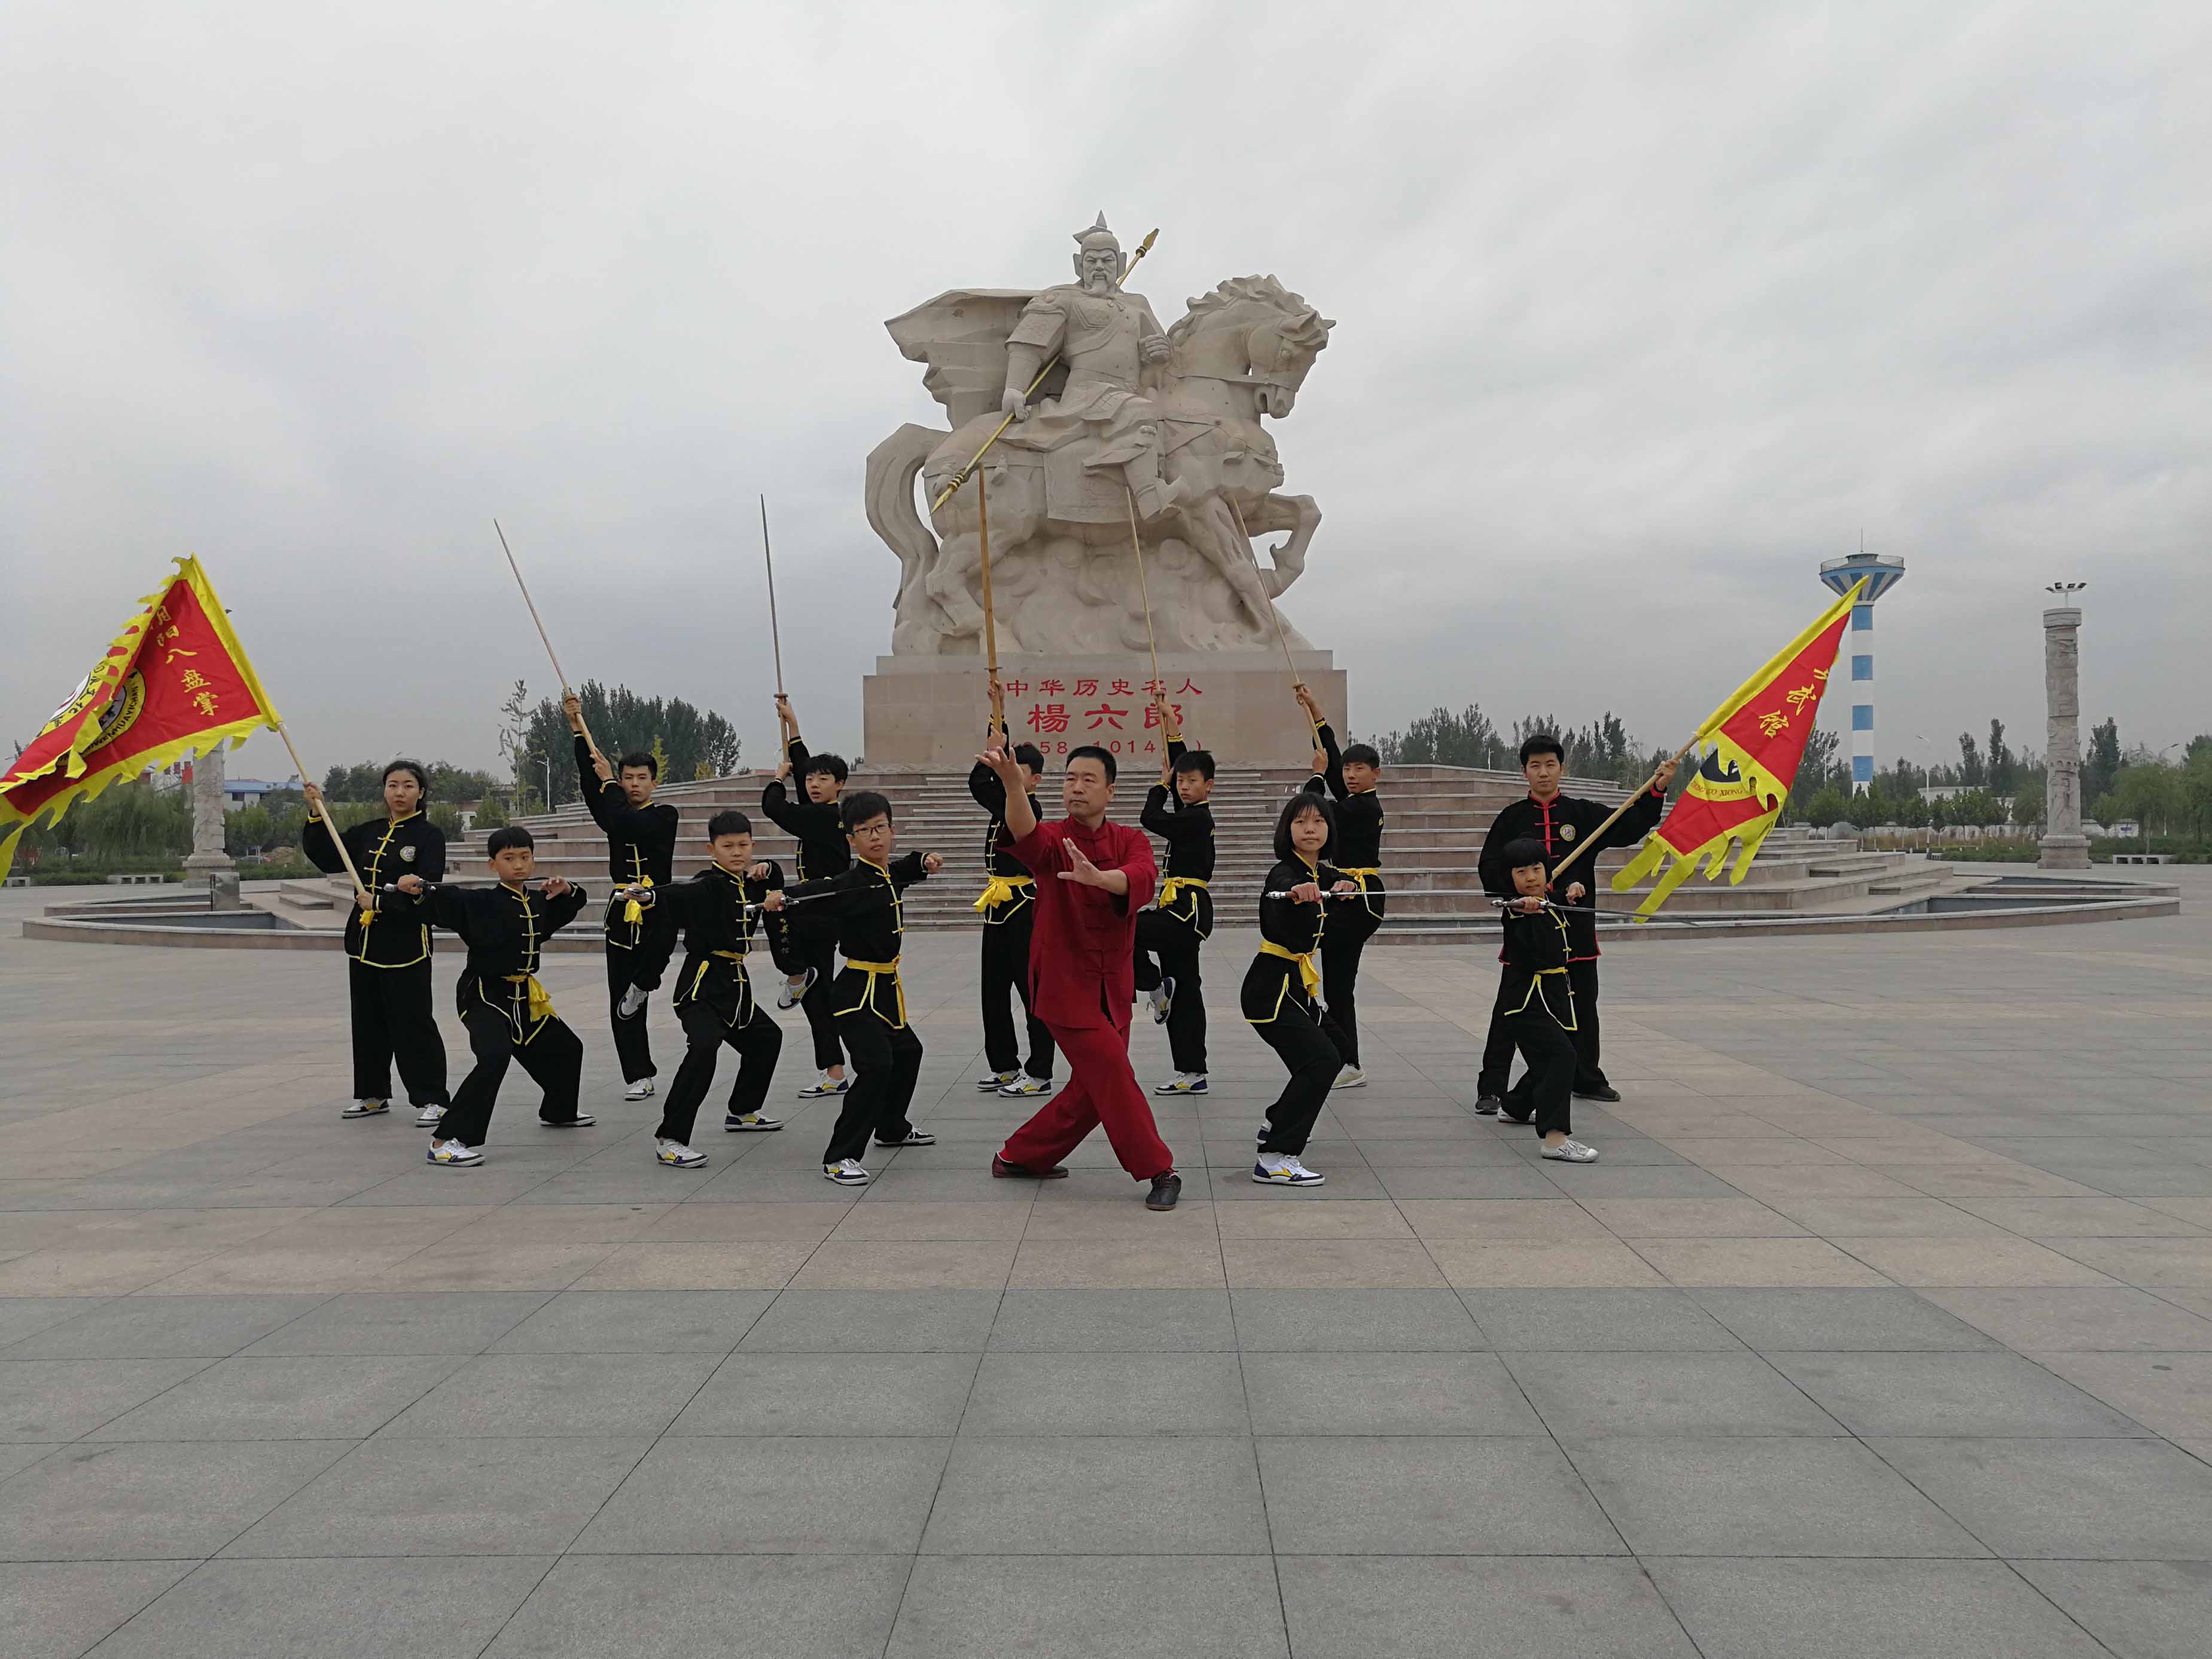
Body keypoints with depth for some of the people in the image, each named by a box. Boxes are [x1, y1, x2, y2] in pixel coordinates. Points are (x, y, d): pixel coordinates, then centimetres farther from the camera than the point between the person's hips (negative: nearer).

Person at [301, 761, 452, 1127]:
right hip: (365, 939, 7)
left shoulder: (430, 835, -7)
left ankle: (432, 1099, 0)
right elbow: (328, 859, 10)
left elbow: (427, 889, -17)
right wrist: (317, 814, 1)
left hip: (406, 942, -7)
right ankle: (372, 1094, 27)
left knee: (413, 1022, -7)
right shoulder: (369, 833, 13)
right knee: (368, 1021, 14)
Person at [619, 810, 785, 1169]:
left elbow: (775, 888, 26)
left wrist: (767, 869, 2)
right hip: (702, 981, -9)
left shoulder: (749, 883, 9)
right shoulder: (708, 885, -16)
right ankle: (669, 1139, -25)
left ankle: (742, 1112, 41)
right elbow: (681, 896, -34)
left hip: (735, 982, 9)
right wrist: (650, 896, -57)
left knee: (766, 1037, 23)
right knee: (704, 1048, -27)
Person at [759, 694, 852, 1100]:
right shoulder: (828, 814, 12)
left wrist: (778, 778, 5)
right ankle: (834, 1074, 9)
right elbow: (803, 767, 20)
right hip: (825, 916, 9)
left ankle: (796, 975, -1)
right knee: (817, 996, 8)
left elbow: (774, 808, -15)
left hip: (821, 911, -9)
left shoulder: (825, 817, -13)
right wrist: (791, 724, 23)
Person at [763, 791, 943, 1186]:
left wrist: (925, 862, 9)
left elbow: (906, 868, 29)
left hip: (885, 986, 10)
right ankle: (840, 1157, -16)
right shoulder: (854, 880, -18)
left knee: (907, 1051, 26)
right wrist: (786, 896, -54)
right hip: (858, 990, -9)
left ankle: (892, 1128, 47)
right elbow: (822, 891, -35)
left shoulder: (890, 874, 7)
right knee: (876, 1065, -21)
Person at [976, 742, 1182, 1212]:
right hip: (1064, 983, -5)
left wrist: (1097, 876, -45)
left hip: (1112, 986, 5)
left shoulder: (1130, 841, 0)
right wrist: (1012, 782, -53)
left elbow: (1140, 879, -23)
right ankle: (1159, 1172, 4)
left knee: (1094, 1088, 11)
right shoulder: (1053, 839, -7)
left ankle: (1020, 1156, 29)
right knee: (1113, 1074, -11)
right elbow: (1026, 835, -33)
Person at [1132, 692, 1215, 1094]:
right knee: (1184, 989, 9)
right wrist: (1167, 717, 18)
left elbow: (1151, 818, -9)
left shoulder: (1197, 817, -12)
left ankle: (1154, 986, 0)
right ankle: (1191, 1074, 12)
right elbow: (1180, 758, 19)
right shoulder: (1192, 813, 13)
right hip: (1184, 909, 9)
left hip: (1189, 910, -9)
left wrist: (1161, 784, 7)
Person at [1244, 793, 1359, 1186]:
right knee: (1320, 1059, -22)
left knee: (1340, 1048, 25)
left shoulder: (1320, 872, 7)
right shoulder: (1285, 874, -20)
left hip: (1296, 987, 10)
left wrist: (1344, 886, -1)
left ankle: (1278, 1123, 36)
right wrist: (1300, 894, -66)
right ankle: (1275, 1159, -24)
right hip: (1271, 988, -10)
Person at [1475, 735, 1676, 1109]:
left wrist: (1656, 790, -10)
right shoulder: (1513, 818, 1)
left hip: (1576, 923, 3)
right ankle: (1491, 1089, -1)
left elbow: (1629, 827, 2)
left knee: (1582, 1004, 15)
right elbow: (1490, 871, -3)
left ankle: (1586, 1078, 32)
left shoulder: (1582, 813, 7)